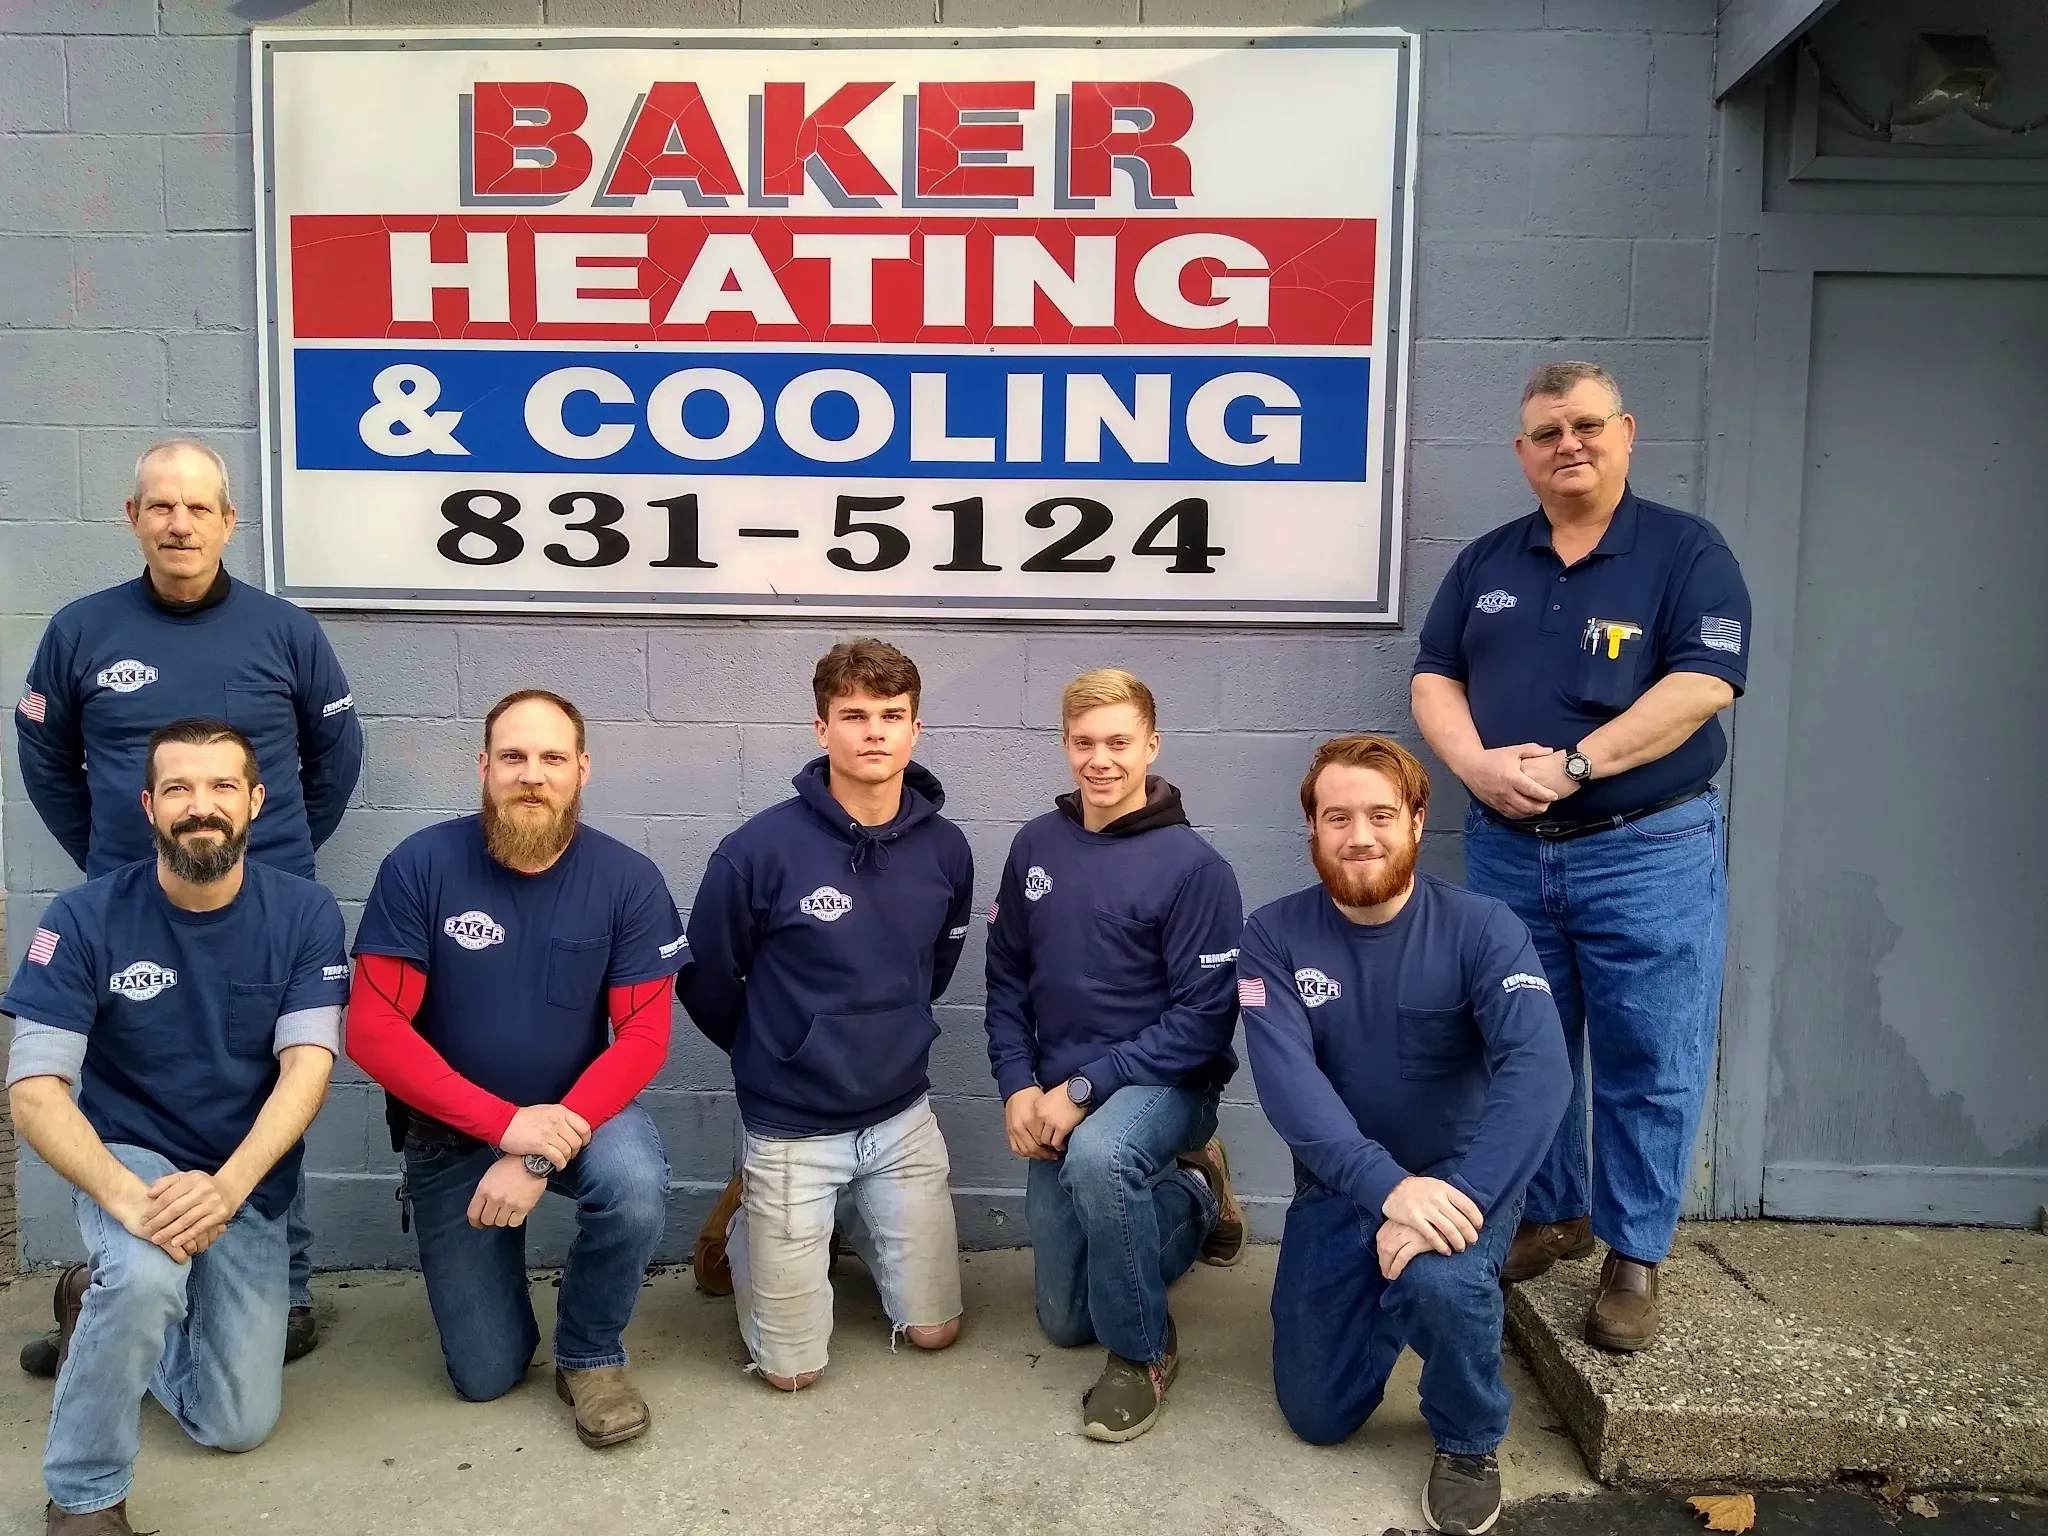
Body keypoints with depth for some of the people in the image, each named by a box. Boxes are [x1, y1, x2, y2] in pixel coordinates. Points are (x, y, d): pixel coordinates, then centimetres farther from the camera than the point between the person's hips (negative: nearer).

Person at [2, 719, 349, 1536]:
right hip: (128, 1159, -2)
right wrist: (126, 1198, -34)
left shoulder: (304, 913, -12)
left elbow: (307, 1065, -18)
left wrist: (224, 1188, -34)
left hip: (247, 1183, 2)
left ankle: (102, 1302, 34)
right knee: (145, 1277, -37)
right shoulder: (85, 918, -15)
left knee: (237, 1425, 6)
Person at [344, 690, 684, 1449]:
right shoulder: (419, 867, -17)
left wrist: (544, 1156, -27)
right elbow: (372, 1031, -18)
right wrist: (504, 1125, -26)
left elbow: (643, 1037, -16)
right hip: (452, 1130, 0)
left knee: (636, 1189, -34)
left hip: (578, 1109, 0)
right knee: (485, 1376, 3)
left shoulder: (629, 880, -15)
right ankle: (494, 1273, 38)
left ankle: (591, 1355, -3)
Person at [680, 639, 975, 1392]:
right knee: (793, 1367, 7)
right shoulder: (758, 850, -20)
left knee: (933, 1330, 12)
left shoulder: (945, 848, -7)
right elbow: (705, 985, -5)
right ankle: (743, 1219, 31)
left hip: (903, 1117, 4)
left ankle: (850, 1221, 36)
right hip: (793, 1128, -3)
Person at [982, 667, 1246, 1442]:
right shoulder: (1035, 847, -1)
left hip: (1163, 1082, -5)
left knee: (1098, 1156, -40)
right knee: (1065, 1320, 13)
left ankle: (1144, 1350, -13)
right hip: (1056, 1101, 5)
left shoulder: (1192, 865, -16)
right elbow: (1007, 978, 7)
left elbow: (1204, 1018, -18)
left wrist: (1083, 1089, -22)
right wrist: (1018, 1088, -7)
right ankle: (1192, 1196, 35)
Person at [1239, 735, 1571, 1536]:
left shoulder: (1483, 929, -15)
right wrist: (1388, 1186, -37)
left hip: (1457, 1180, -2)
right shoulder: (1273, 938, -11)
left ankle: (1468, 1443, -1)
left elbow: (1538, 1071, -29)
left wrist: (1461, 1195, -41)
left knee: (1442, 1278, -35)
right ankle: (1388, 1308, 39)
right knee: (1318, 1416, 6)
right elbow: (1287, 1080, -23)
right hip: (1339, 1191, 2)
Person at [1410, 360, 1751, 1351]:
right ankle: (1553, 1217, 31)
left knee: (1648, 1065, 2)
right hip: (1506, 852, 4)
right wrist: (1477, 765, -13)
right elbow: (1434, 679, 7)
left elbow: (1700, 686, -13)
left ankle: (1633, 1257, 17)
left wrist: (1569, 766, -19)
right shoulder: (1485, 563, 11)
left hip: (1648, 853, -4)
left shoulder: (1686, 552, -1)